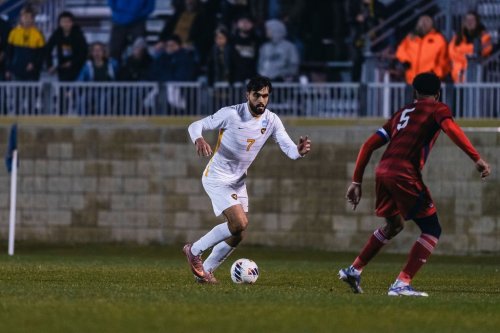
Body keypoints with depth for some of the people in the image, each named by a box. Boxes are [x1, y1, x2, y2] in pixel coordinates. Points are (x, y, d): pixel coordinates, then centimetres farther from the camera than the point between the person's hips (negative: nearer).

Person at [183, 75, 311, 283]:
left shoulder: (271, 121, -5)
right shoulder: (231, 114, -20)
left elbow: (289, 149, -11)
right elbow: (196, 126, -14)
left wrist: (299, 150, -35)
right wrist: (199, 140, -37)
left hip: (238, 180, 7)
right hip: (217, 178, -7)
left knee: (237, 235, 7)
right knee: (240, 223, -21)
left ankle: (205, 270, 26)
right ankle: (194, 251, -2)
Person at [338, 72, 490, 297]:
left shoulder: (402, 113, 28)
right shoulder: (438, 109, 11)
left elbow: (369, 145, 24)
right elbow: (451, 129, -12)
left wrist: (356, 182, 27)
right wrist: (477, 159, -19)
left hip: (382, 173, 7)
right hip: (405, 176, -7)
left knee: (394, 225, 30)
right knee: (432, 230, 4)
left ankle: (354, 270, 32)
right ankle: (402, 284, -9)